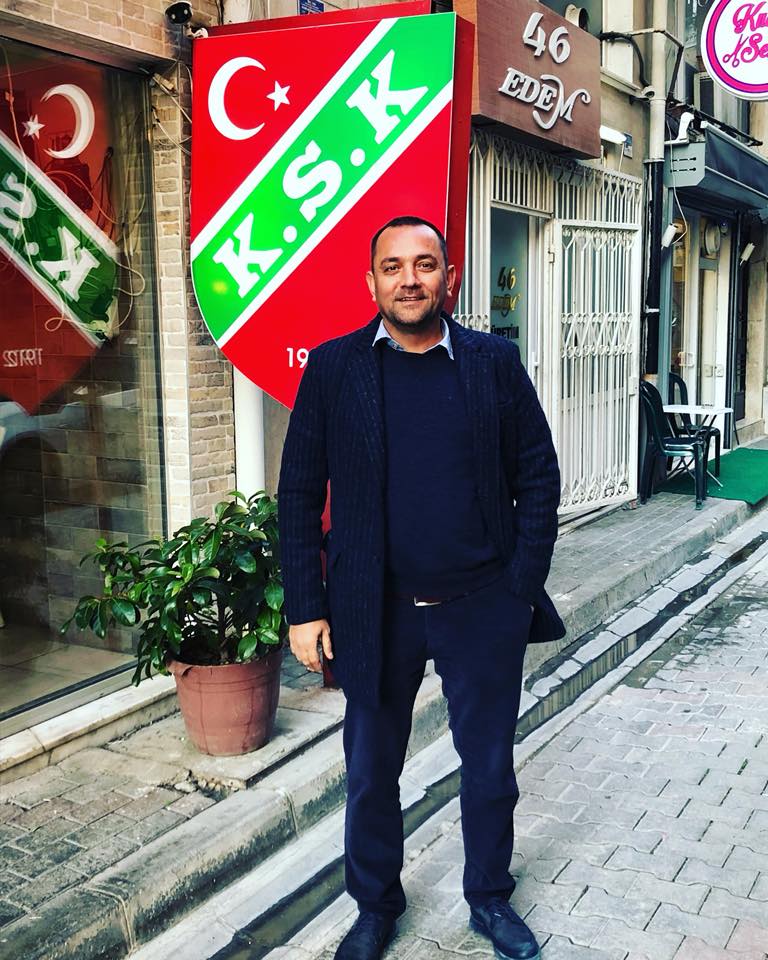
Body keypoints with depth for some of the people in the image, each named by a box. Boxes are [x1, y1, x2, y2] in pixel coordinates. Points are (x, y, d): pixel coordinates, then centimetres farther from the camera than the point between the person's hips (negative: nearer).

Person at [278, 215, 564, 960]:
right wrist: (305, 608, -5)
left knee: (489, 767, 16)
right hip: (375, 612, 0)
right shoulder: (332, 368, -4)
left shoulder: (495, 363, -2)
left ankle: (490, 899, 39)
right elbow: (299, 493, -2)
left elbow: (538, 476, 1)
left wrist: (522, 588, -5)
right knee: (370, 771, 15)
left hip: (483, 610, 1)